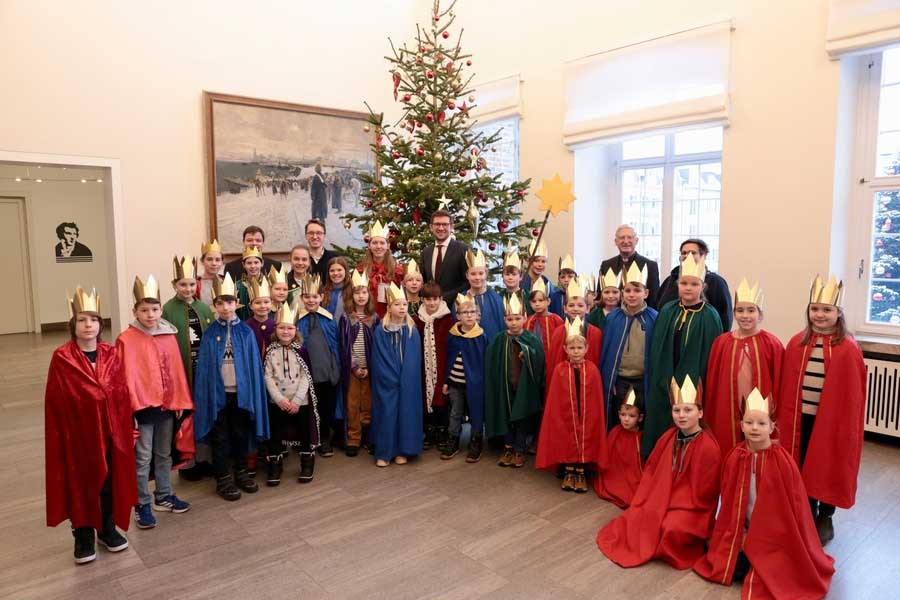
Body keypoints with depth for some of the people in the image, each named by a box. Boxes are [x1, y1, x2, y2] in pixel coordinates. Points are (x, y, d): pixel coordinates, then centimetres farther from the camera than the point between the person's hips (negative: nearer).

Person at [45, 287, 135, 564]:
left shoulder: (111, 354, 1)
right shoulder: (62, 358, -9)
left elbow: (122, 395, 2)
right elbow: (57, 402, -10)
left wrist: (124, 427, -1)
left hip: (110, 430, 3)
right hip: (77, 432, -3)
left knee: (110, 480, 12)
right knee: (81, 483, 10)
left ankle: (108, 529, 30)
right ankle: (83, 536, 26)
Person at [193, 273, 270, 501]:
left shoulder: (246, 331, 2)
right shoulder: (210, 333, 0)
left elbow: (254, 364, 3)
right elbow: (204, 366, 0)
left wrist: (253, 392, -3)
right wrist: (205, 394, -6)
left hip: (241, 391, 1)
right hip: (218, 392, -1)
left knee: (241, 434, 12)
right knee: (221, 437, 8)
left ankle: (241, 473, 28)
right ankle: (223, 480, 19)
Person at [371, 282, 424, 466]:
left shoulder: (412, 331, 2)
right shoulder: (380, 331, -4)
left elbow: (415, 359, 2)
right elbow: (378, 360, -5)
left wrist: (404, 379, -7)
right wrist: (392, 378, -10)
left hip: (408, 382, 2)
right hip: (386, 382, -2)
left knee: (406, 413, 5)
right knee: (386, 414, 0)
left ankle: (402, 451, 16)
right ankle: (384, 452, 10)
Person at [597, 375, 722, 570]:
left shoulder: (708, 447, -19)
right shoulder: (668, 437, 1)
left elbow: (703, 494, -14)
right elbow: (651, 471, 9)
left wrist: (672, 506, -12)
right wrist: (645, 501, 2)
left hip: (691, 508, -6)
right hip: (661, 499, 6)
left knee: (671, 530, -31)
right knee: (632, 519, -10)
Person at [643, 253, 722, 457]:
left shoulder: (710, 316, -4)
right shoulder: (667, 312, 5)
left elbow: (712, 356, -4)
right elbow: (656, 349, 7)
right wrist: (660, 380, 3)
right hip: (663, 386, 3)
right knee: (659, 431, 9)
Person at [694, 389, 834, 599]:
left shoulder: (782, 461, -19)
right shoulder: (735, 457, -7)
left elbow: (790, 504, -12)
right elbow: (729, 500, 2)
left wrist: (766, 536, -10)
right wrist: (739, 533, -2)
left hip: (772, 532, -4)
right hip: (744, 530, 4)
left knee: (766, 572, -14)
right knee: (733, 564, -6)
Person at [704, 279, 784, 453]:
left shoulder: (772, 344, -2)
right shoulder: (721, 342, 2)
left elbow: (777, 386, -1)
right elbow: (712, 384, 6)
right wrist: (710, 422, 5)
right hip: (727, 417, 2)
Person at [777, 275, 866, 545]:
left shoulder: (848, 348, -9)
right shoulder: (797, 343, 2)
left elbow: (852, 394, -8)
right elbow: (786, 387, 4)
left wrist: (845, 427, -10)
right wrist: (784, 417, 1)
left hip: (832, 419, -3)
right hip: (800, 419, 4)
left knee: (828, 468, 10)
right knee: (802, 468, 13)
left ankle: (825, 519, 28)